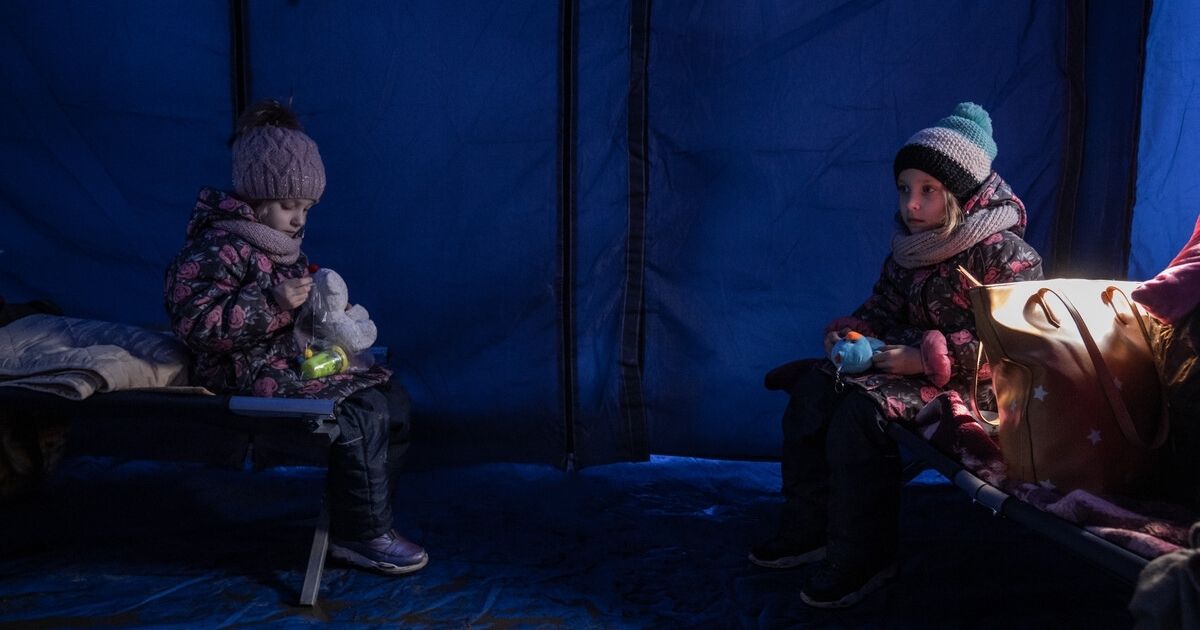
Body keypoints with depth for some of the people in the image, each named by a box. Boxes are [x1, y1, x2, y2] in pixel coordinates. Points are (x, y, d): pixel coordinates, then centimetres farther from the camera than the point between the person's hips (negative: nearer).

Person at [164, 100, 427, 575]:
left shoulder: (285, 245, 15)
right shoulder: (215, 249, -15)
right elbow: (197, 323, -25)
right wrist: (273, 303, -30)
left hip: (299, 359, 10)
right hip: (253, 377, -10)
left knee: (393, 398, 3)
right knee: (363, 415, -23)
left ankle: (356, 517, 10)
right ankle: (362, 536, -8)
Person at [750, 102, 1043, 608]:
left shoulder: (1003, 252, -16)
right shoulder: (910, 243, 8)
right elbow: (882, 306, 17)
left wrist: (924, 359, -25)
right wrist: (851, 332, -4)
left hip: (966, 379, -8)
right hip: (902, 359, 8)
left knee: (862, 409, -28)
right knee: (814, 386, -9)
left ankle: (861, 559, -14)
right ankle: (806, 530, -2)